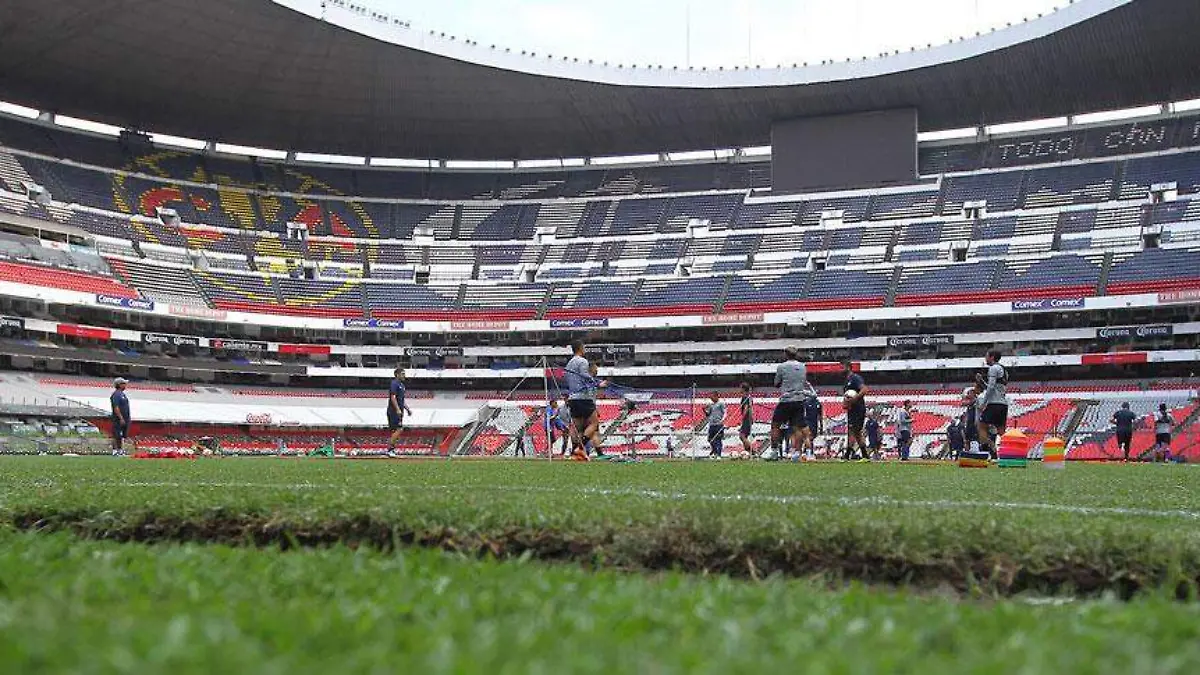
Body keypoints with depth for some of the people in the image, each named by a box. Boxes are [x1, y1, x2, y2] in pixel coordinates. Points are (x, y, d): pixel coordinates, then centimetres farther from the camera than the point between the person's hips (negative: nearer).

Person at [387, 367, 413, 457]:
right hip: (394, 411, -10)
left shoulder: (402, 385, 19)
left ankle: (391, 449, 12)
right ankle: (390, 450, -12)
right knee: (399, 430, -14)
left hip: (399, 411, 10)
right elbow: (393, 397, -18)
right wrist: (398, 409, -24)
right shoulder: (394, 384, -11)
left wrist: (407, 409, 22)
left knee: (397, 431, 9)